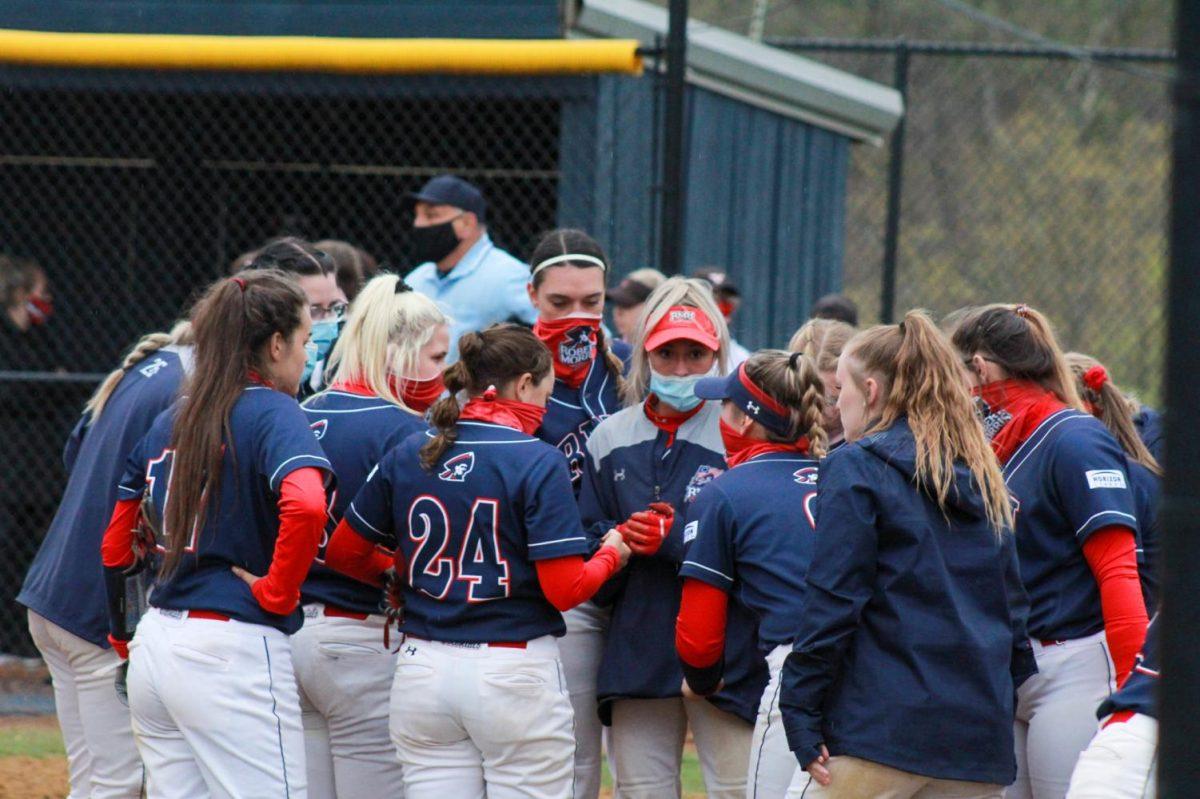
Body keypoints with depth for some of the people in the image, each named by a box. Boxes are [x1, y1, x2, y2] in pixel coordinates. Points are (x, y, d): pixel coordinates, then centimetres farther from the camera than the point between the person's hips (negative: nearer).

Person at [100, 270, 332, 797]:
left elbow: (115, 545, 19)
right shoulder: (272, 412, -8)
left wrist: (121, 635, 29)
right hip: (234, 650, -8)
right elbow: (305, 505, -28)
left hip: (156, 642, 8)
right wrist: (277, 593, -14)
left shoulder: (170, 419, 14)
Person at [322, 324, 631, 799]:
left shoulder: (407, 456, 5)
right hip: (516, 673, -5)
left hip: (422, 670, 5)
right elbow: (565, 590, -13)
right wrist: (612, 554, 7)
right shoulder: (538, 462, -10)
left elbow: (344, 553, 12)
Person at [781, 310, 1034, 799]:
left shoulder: (855, 469, -3)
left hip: (882, 729, -6)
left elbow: (831, 602, -9)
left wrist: (802, 718, -9)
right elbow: (1013, 607, 17)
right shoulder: (983, 477, 17)